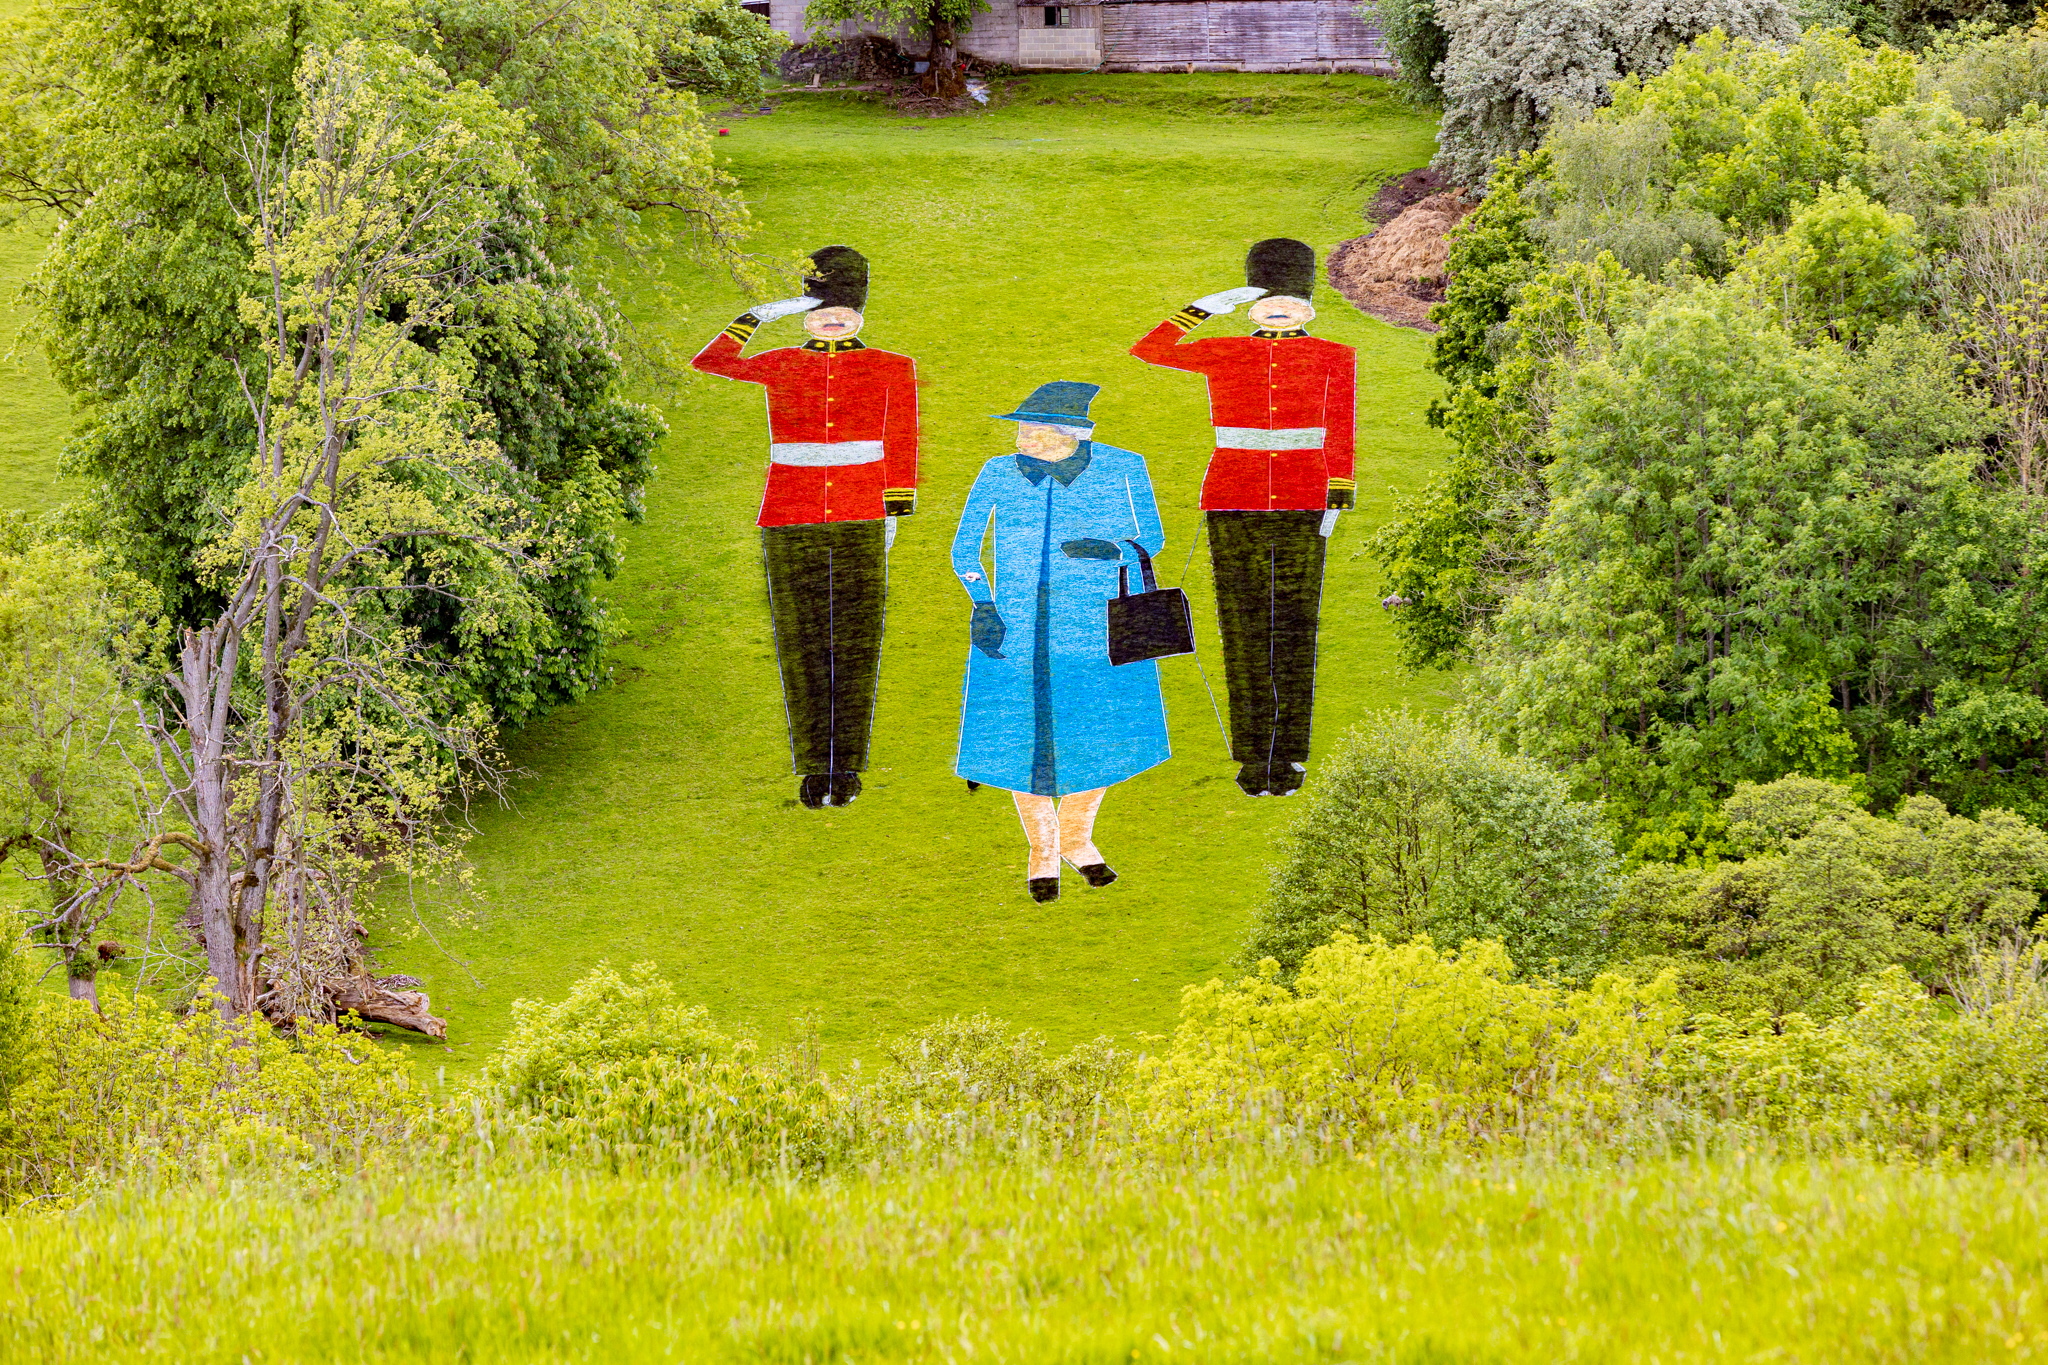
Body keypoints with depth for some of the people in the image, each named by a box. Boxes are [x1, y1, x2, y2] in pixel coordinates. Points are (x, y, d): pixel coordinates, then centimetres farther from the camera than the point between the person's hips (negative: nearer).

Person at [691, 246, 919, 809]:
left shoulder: (891, 370, 6)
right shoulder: (777, 367, 8)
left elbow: (902, 448, 7)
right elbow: (705, 369, 1)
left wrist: (895, 516, 3)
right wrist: (755, 317, -1)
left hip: (863, 527, -1)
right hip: (791, 525, 1)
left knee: (856, 647, -1)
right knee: (802, 649, 0)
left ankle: (847, 766, 5)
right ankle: (813, 769, 5)